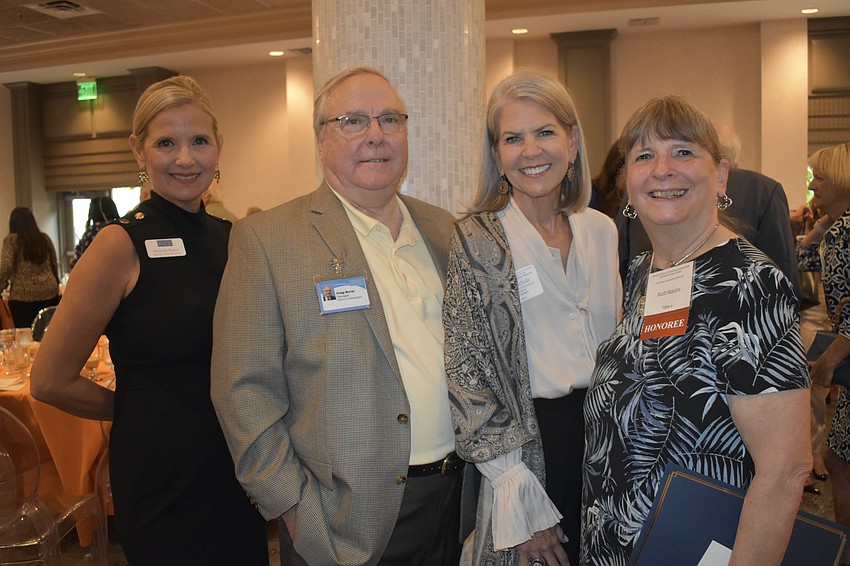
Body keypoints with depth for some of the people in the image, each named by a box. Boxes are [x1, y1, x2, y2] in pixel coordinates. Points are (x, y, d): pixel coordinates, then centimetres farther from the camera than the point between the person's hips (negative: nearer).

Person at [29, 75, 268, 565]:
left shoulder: (233, 237, 3)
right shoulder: (122, 245, -13)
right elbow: (51, 381, -10)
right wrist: (139, 409, 0)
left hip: (238, 468, 5)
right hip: (164, 475, -5)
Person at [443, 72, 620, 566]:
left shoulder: (602, 230, 6)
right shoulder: (477, 241, -8)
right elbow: (467, 373, -11)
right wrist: (520, 499, -14)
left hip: (605, 432, 5)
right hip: (528, 445, -4)